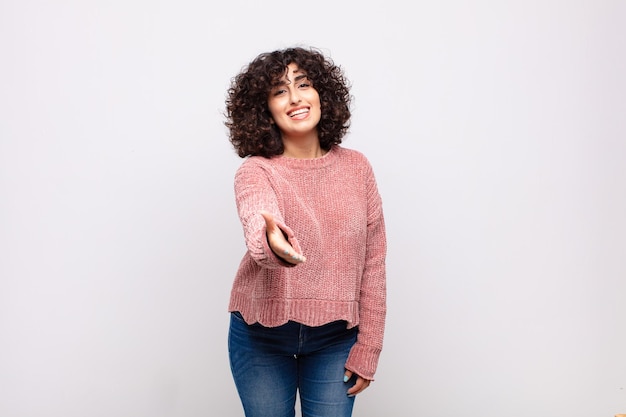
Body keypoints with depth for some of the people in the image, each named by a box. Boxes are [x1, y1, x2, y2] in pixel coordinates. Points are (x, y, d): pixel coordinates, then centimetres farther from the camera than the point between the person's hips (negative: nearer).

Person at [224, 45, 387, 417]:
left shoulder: (356, 167, -5)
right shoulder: (256, 172, -12)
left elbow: (372, 263, -2)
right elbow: (257, 221, -36)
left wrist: (368, 348, -3)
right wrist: (270, 243, -60)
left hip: (335, 337, 1)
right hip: (262, 336, -1)